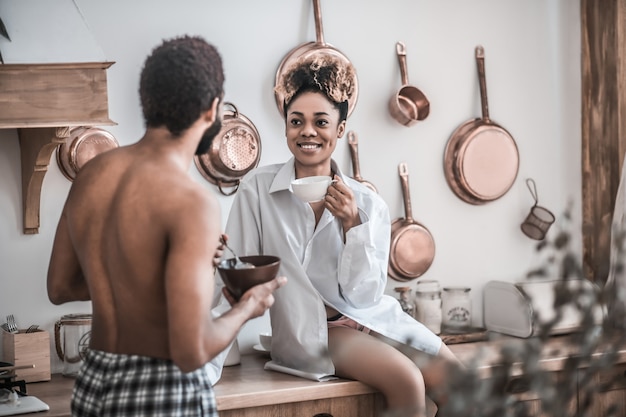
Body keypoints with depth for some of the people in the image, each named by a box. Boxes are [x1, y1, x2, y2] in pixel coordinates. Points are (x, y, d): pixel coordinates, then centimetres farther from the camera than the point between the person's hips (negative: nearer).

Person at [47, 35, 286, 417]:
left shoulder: (91, 176, 0)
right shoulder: (192, 202, -21)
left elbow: (60, 288, 13)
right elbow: (191, 352, -23)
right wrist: (247, 308, -5)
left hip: (93, 385, 6)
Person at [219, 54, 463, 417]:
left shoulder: (369, 204, 1)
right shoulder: (258, 188, -5)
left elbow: (364, 295, -4)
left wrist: (352, 225, -15)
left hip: (372, 317, 4)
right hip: (311, 328, -3)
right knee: (406, 381, -26)